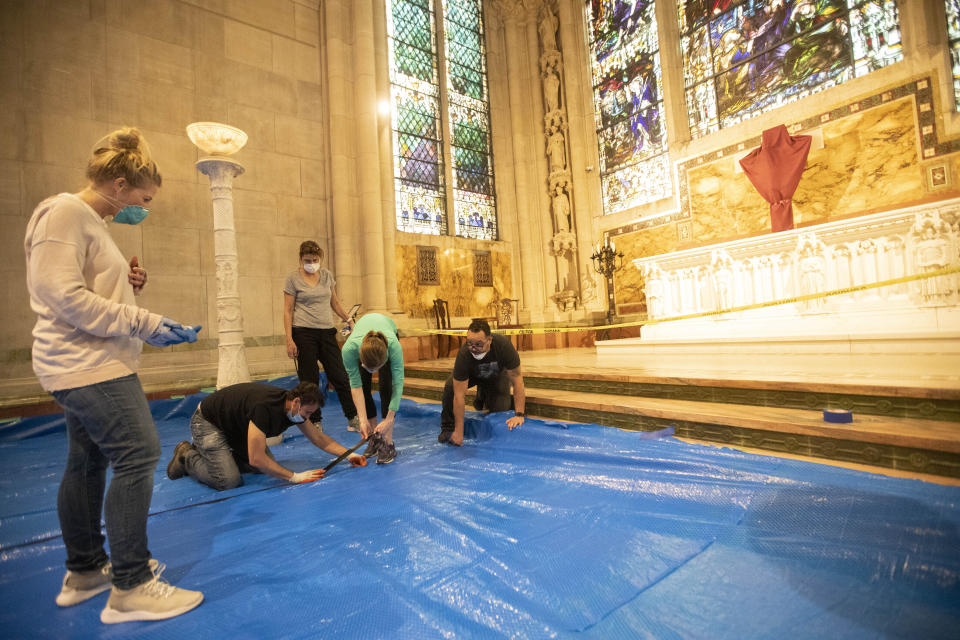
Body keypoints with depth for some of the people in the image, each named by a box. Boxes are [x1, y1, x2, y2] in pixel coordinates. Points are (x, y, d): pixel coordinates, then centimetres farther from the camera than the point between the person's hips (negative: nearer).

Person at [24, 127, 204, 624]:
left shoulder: (89, 221, 18)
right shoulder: (65, 213, -12)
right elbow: (63, 297, -21)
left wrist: (126, 284, 6)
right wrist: (146, 324, -22)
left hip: (91, 365, 11)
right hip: (88, 365, -11)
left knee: (88, 462, 15)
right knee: (138, 454, -11)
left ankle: (84, 572, 30)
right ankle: (131, 587, -1)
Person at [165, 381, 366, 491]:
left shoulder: (294, 407, -13)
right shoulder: (265, 407, -39)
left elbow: (319, 438, -3)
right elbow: (256, 459, -38)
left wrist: (348, 454, -14)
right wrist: (294, 477, -34)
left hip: (235, 426, 8)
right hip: (206, 422, -8)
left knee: (269, 466, 2)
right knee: (229, 481, -19)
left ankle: (208, 452, 18)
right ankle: (187, 457, 7)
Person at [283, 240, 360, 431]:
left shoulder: (327, 275, 11)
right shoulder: (293, 279, 0)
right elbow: (288, 311, -2)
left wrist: (349, 319, 9)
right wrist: (289, 340, -9)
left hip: (327, 331, 3)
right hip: (303, 333, -3)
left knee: (339, 375, 0)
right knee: (309, 380, 1)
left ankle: (353, 420, 8)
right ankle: (315, 422, 14)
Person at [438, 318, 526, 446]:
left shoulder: (504, 345, -39)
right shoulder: (463, 354, -40)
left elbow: (517, 379, -33)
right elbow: (459, 395, -37)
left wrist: (519, 415, -38)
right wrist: (459, 432, -35)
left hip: (497, 375, 1)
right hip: (472, 374, -1)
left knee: (500, 408, -13)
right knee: (450, 387, -28)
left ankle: (483, 395, 21)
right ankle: (448, 429, -7)